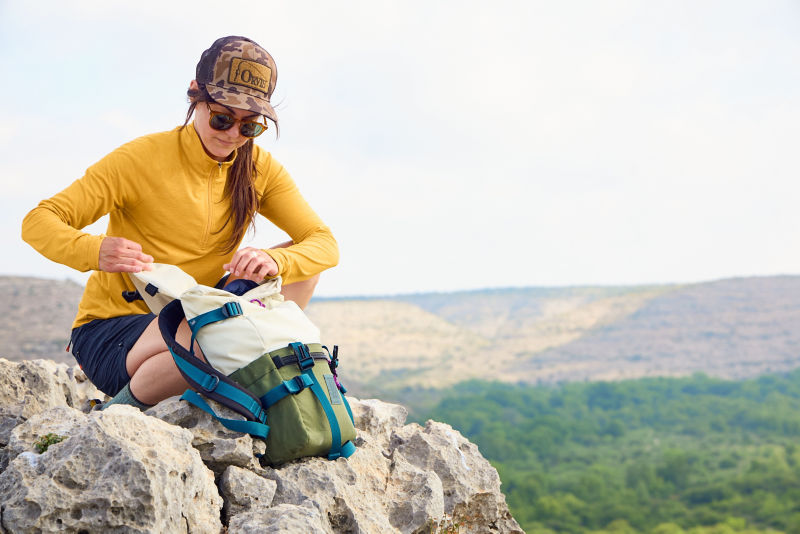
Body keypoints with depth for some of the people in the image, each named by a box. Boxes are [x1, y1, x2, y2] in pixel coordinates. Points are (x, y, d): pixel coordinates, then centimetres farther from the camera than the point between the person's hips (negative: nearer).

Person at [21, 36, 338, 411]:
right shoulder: (143, 159, -15)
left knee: (300, 264, -9)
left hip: (195, 321, 5)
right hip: (109, 336, -5)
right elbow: (37, 222, -17)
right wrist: (95, 252, -40)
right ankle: (121, 408, -11)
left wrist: (275, 261, -31)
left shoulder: (259, 170, -1)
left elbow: (325, 245, -8)